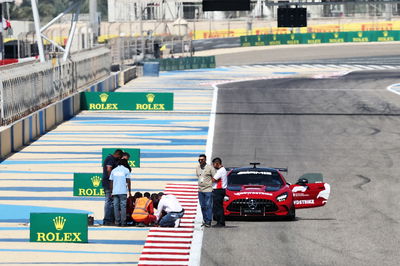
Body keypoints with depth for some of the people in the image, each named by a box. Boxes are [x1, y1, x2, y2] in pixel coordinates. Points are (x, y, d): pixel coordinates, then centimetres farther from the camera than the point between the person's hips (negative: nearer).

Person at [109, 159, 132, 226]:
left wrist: (112, 192, 16)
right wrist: (129, 192, 5)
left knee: (116, 206, 5)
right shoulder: (126, 170, 3)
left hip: (115, 191, 3)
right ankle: (123, 223, -6)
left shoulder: (113, 171, 14)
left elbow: (111, 182, 12)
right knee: (123, 206, -2)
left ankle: (117, 222, 2)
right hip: (123, 192, -3)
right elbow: (128, 182, 0)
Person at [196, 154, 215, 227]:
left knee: (208, 206, -7)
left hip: (208, 190, -6)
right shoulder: (197, 168, 11)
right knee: (203, 206, 7)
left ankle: (208, 221, -5)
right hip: (200, 190, 6)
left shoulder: (210, 168, -7)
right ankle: (205, 220, 14)